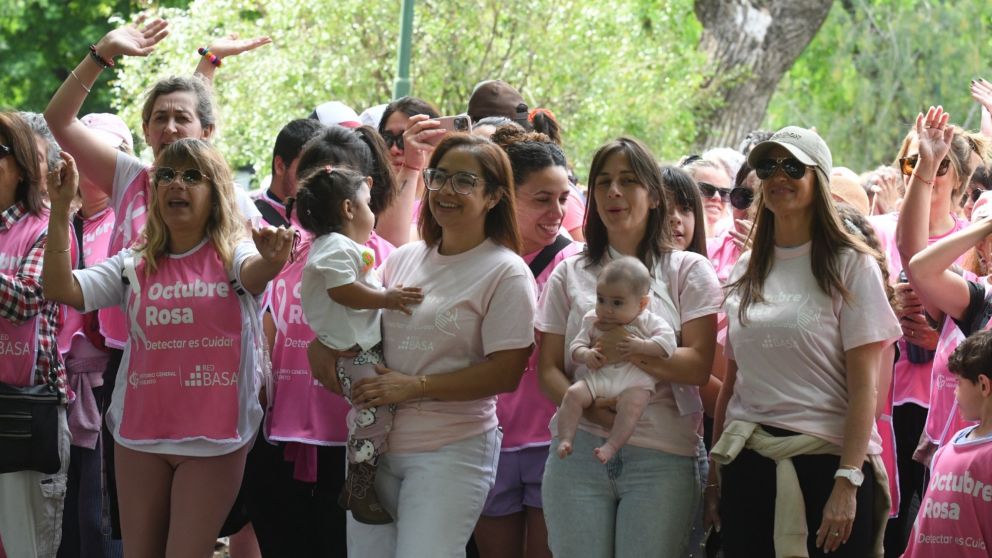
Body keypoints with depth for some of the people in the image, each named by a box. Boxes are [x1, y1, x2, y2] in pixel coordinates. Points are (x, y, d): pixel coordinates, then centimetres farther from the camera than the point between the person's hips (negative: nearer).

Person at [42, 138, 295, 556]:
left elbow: (256, 273, -28)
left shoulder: (232, 256, -3)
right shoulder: (134, 266, 6)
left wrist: (271, 261, -53)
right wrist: (61, 208, -15)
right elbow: (59, 288, -6)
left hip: (214, 439, -4)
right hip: (140, 434, 4)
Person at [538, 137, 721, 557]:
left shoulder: (687, 270, 7)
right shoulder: (570, 274, 13)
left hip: (662, 458, -2)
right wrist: (588, 407, -13)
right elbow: (548, 370, 8)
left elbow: (698, 365, -4)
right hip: (579, 454, 2)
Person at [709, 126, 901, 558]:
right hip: (747, 465, 4)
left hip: (824, 458, -4)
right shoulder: (747, 271, 13)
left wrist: (848, 481, -15)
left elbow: (864, 387, -7)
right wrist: (714, 473, 11)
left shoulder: (850, 265, -1)